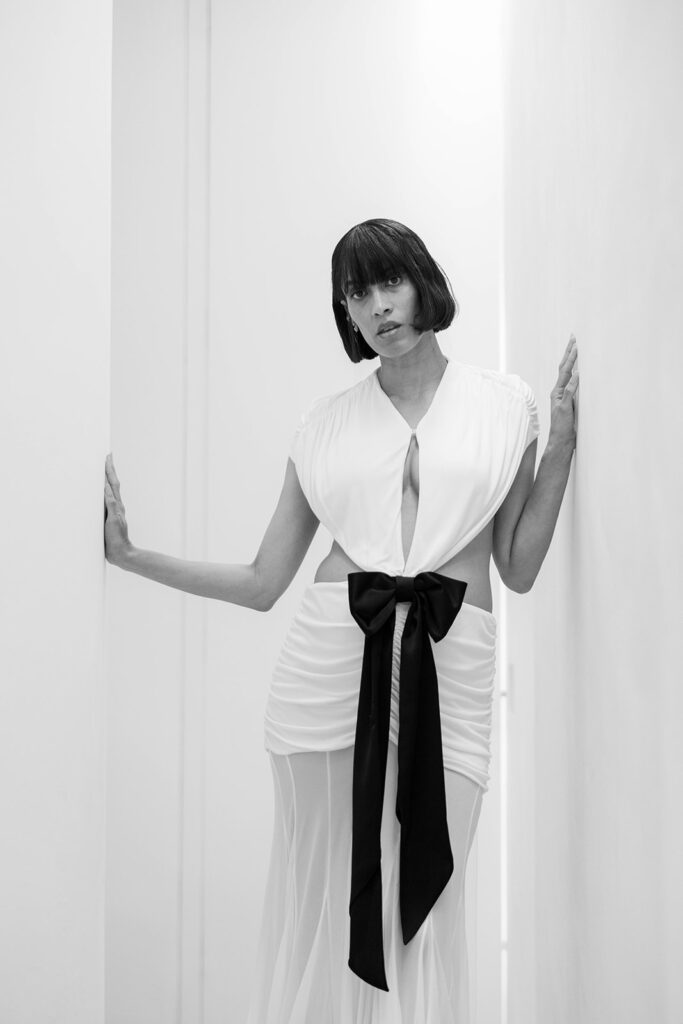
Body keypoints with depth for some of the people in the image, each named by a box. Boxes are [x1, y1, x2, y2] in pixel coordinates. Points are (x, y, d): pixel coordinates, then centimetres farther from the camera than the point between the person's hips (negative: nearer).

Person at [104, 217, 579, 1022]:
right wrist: (130, 555, 4)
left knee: (422, 905, 2)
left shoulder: (504, 404, 9)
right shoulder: (327, 422, 10)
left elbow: (518, 569, 8)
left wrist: (563, 445, 1)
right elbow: (261, 583, 10)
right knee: (323, 895, 5)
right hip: (330, 658, 1)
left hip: (450, 669, -1)